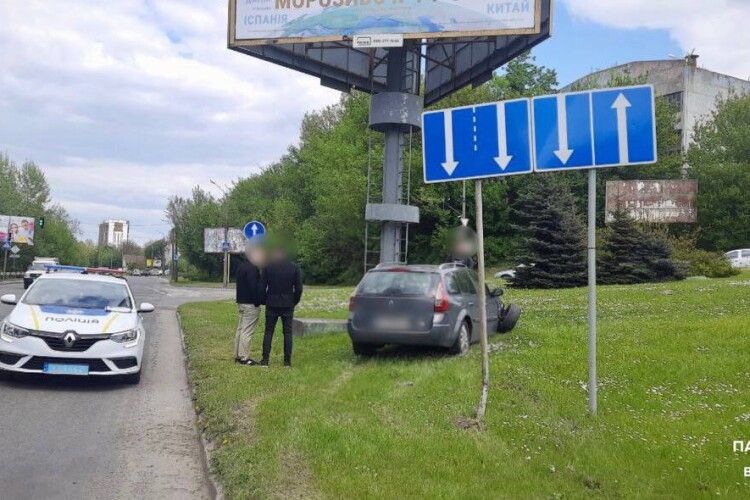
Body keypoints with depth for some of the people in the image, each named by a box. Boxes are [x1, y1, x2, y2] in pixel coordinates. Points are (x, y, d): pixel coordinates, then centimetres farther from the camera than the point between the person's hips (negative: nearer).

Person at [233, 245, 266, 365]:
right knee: (247, 331, -6)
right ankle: (244, 358, -4)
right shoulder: (252, 269, -18)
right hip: (251, 304, -10)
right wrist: (257, 302, -17)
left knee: (240, 329, 14)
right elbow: (254, 287, -22)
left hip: (241, 302, 10)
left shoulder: (242, 266, 14)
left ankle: (238, 355, 19)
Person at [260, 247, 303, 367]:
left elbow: (263, 285, -2)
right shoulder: (294, 267, -3)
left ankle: (265, 359, 4)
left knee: (268, 332, 7)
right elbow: (298, 288, -2)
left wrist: (265, 300, 12)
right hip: (288, 305, 0)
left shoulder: (268, 266, -5)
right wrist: (294, 302, 11)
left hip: (272, 304, 0)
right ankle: (287, 361, 6)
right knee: (287, 333, 6)